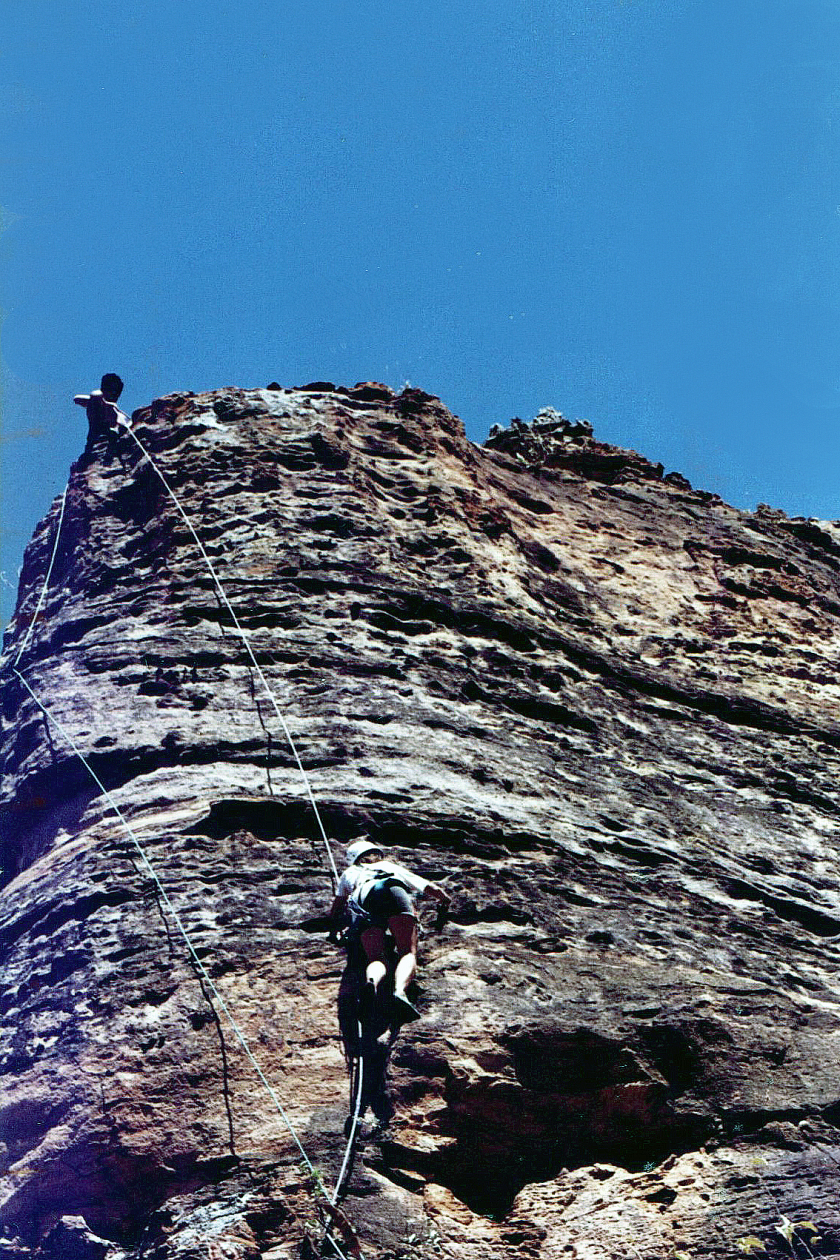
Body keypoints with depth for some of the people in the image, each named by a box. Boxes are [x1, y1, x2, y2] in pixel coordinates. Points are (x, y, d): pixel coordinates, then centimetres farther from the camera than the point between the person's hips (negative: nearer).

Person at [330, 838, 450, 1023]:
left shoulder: (351, 872, 44)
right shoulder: (392, 867, 45)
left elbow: (334, 914, 41)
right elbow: (434, 890, 46)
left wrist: (336, 919, 65)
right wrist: (443, 899, 68)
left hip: (363, 901, 0)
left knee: (376, 958, -8)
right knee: (408, 953, -11)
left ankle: (372, 982, -45)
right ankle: (400, 990, -43)